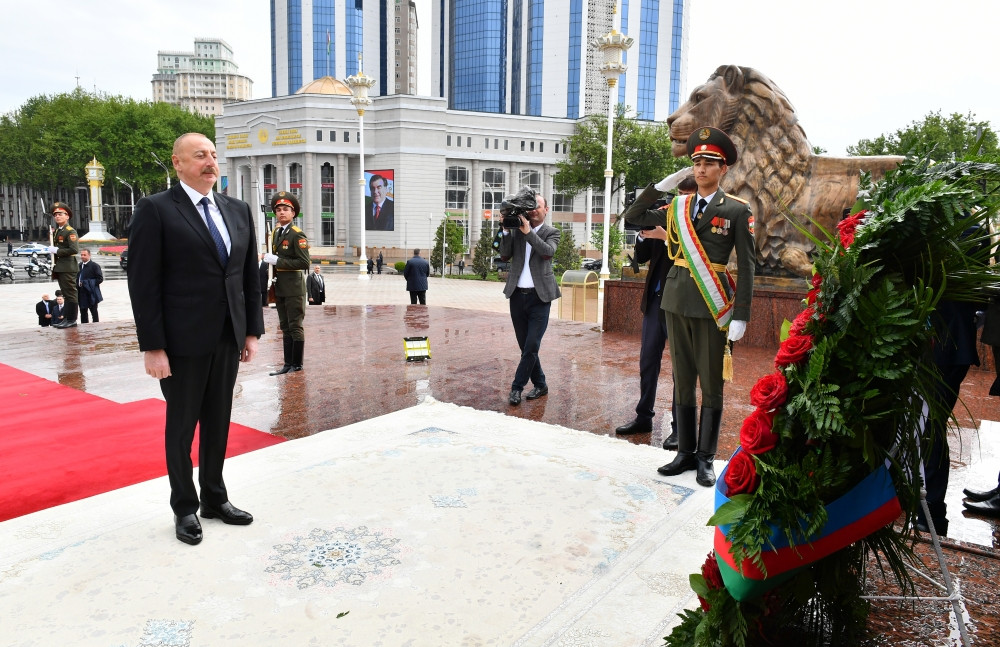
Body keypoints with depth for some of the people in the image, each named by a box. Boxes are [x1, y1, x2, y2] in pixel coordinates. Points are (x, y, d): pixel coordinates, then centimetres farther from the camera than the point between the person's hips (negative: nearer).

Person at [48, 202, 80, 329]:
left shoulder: (70, 231, -10)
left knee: (70, 294, -5)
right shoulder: (56, 231, 17)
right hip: (60, 268, 9)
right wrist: (54, 264, 13)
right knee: (66, 294, 13)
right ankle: (67, 318, 19)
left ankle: (72, 320, -1)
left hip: (68, 268, -9)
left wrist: (57, 250, -17)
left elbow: (74, 250, -21)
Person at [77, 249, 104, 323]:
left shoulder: (94, 265, -7)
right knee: (83, 312, 12)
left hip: (91, 294, -7)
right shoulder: (79, 265, 14)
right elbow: (78, 278, 23)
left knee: (94, 312, -1)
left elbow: (100, 279, -12)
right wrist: (78, 283, 3)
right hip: (82, 294, 7)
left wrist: (88, 284, -17)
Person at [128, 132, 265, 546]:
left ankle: (215, 498, 32)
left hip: (228, 338, 5)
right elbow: (143, 283, -11)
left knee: (218, 423, 15)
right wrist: (152, 347, -14)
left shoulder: (238, 210, 9)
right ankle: (185, 508, 26)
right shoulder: (156, 210, -8)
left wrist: (252, 331, 7)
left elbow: (250, 275, 11)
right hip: (183, 341, -5)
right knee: (182, 426, 10)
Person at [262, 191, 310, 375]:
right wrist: (269, 258, 7)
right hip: (279, 288, 7)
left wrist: (277, 261, -19)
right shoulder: (275, 232, 12)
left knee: (295, 327, 0)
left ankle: (297, 364, 9)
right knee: (285, 327, 12)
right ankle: (288, 363, 18)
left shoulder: (297, 235, -11)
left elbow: (304, 263, -19)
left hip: (294, 288, -7)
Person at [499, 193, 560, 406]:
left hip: (539, 297, -4)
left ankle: (516, 387, 3)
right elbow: (505, 255, -1)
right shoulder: (517, 230, 9)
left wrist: (528, 232, -21)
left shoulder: (551, 232, 2)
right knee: (526, 346, 10)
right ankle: (540, 385, 24)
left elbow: (548, 252, -18)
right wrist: (506, 230, -9)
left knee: (531, 346, -8)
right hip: (517, 295, 4)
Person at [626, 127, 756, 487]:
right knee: (682, 382, 11)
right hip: (677, 302, 5)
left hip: (713, 306, -4)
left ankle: (706, 458, 14)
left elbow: (747, 264, -5)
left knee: (711, 385, 4)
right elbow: (633, 217, 18)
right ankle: (685, 452, 21)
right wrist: (660, 186, 6)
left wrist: (740, 315, -12)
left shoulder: (737, 210, -2)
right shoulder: (677, 207, 11)